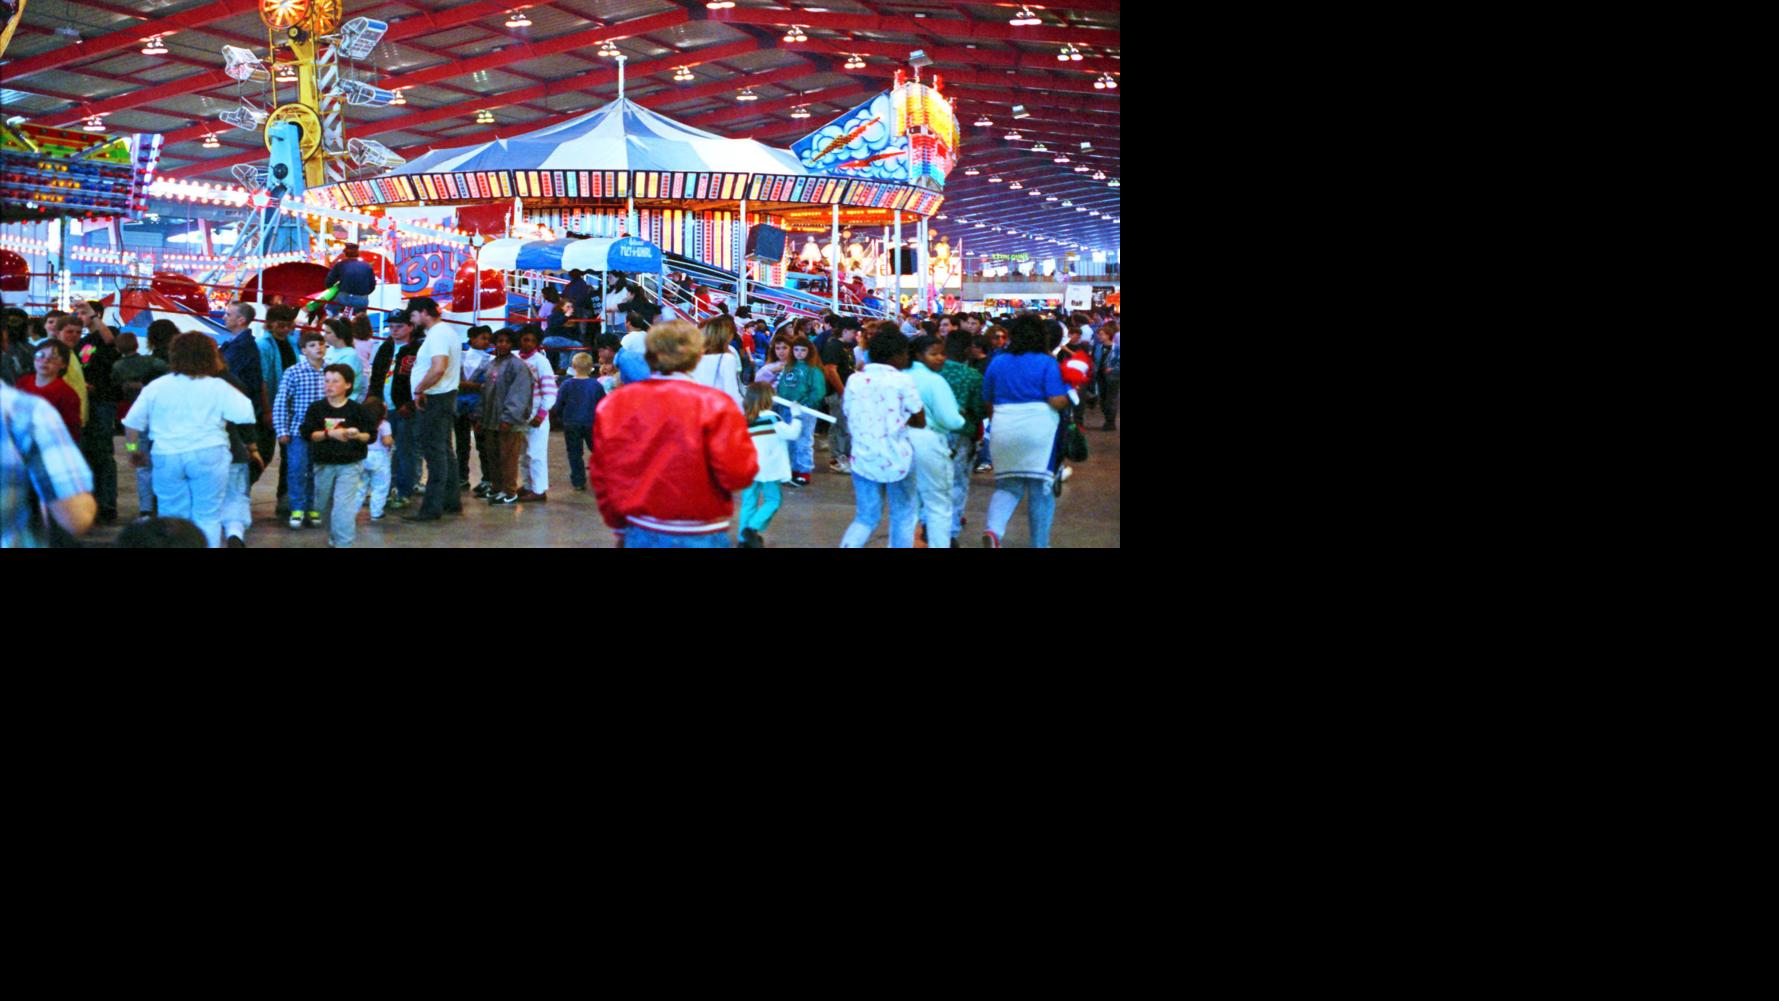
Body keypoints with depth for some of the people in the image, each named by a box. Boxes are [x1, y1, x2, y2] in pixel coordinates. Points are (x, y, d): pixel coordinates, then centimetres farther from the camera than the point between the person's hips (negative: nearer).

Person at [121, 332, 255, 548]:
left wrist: (133, 449, 21)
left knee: (171, 516, 11)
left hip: (166, 457, 2)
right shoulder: (218, 387, -2)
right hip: (208, 455, -2)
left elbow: (132, 422, 7)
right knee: (208, 517, 3)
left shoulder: (155, 387, 6)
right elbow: (244, 414, -10)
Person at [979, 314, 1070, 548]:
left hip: (1004, 431, 3)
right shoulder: (1047, 363, -4)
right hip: (1038, 430, -3)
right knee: (1041, 489, 9)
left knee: (1008, 485, 13)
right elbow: (1056, 401, -12)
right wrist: (1069, 396, 8)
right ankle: (1040, 543, 16)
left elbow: (988, 401, 12)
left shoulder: (997, 362, 7)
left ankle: (993, 530, -13)